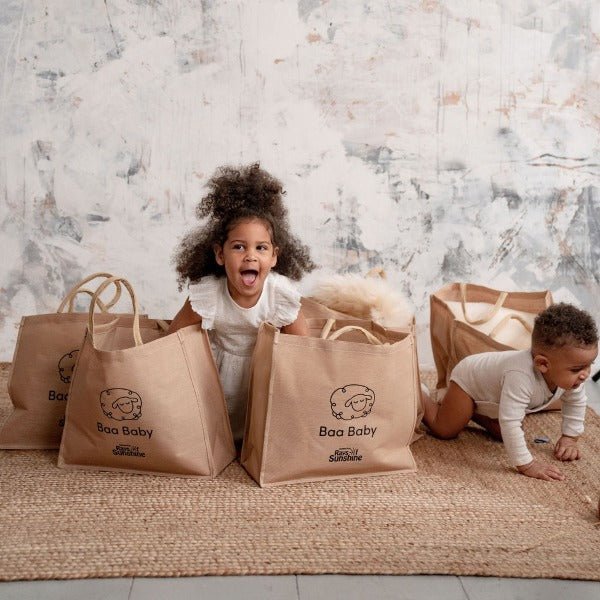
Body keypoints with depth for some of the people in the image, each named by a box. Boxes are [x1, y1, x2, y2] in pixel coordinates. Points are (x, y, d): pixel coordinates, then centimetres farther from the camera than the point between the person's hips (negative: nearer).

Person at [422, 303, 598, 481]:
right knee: (445, 431, 2)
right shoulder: (521, 377, -50)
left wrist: (569, 438, -4)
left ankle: (473, 411, 35)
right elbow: (509, 422, -49)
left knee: (503, 434, 12)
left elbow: (576, 401, -3)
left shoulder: (569, 374, -25)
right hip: (468, 377, -7)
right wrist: (526, 465, -43)